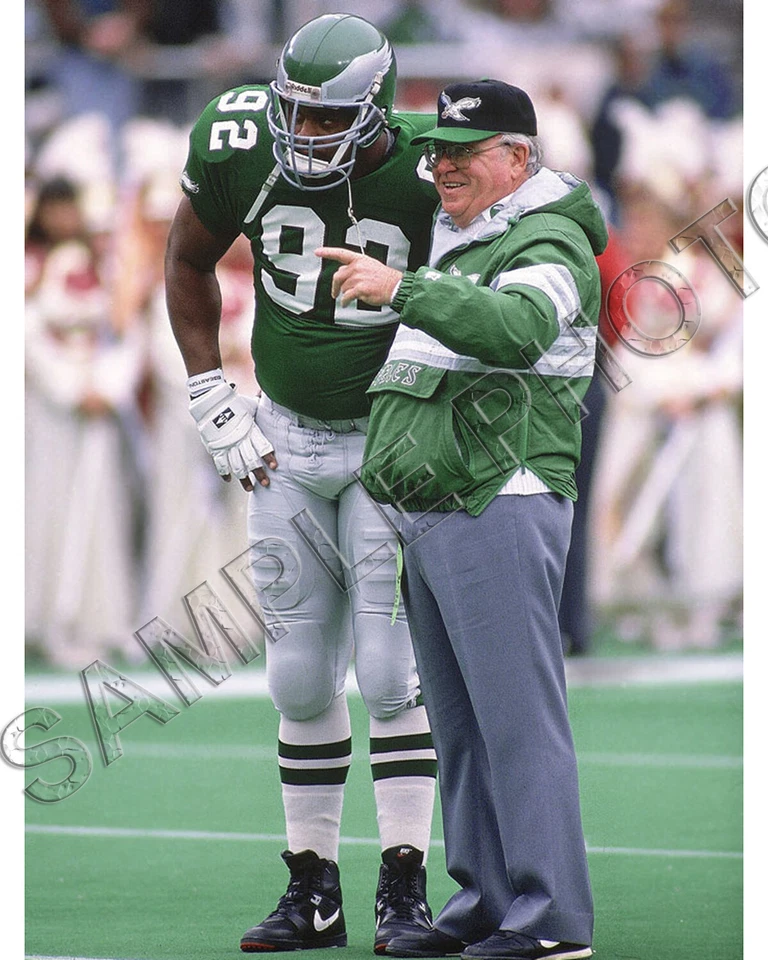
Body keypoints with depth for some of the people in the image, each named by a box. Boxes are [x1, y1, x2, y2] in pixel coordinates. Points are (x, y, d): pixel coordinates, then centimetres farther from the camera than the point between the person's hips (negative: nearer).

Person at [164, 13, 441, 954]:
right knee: (301, 680, 6)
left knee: (392, 672, -7)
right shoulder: (241, 146, -10)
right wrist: (215, 405, 4)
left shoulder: (431, 173, -20)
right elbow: (188, 263, 8)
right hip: (284, 440, 3)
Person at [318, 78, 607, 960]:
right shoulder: (456, 244, 23)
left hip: (497, 508, -10)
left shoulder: (547, 245, -8)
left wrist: (400, 289, -37)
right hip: (427, 517, 10)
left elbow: (516, 327, -31)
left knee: (518, 715, -10)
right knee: (459, 723, 11)